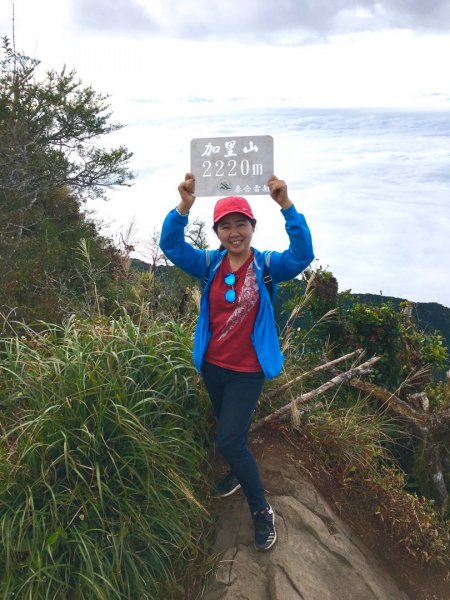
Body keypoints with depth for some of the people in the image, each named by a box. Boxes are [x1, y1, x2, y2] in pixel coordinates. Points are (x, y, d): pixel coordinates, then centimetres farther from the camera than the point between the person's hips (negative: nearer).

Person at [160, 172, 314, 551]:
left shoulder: (267, 265, -14)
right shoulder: (210, 264, -6)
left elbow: (303, 255, -33)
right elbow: (171, 246, -19)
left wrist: (286, 205, -44)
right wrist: (184, 206, -36)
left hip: (247, 371, -4)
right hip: (212, 367, 5)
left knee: (228, 441, -5)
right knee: (231, 432, 26)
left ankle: (262, 511, 17)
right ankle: (239, 472, 55)